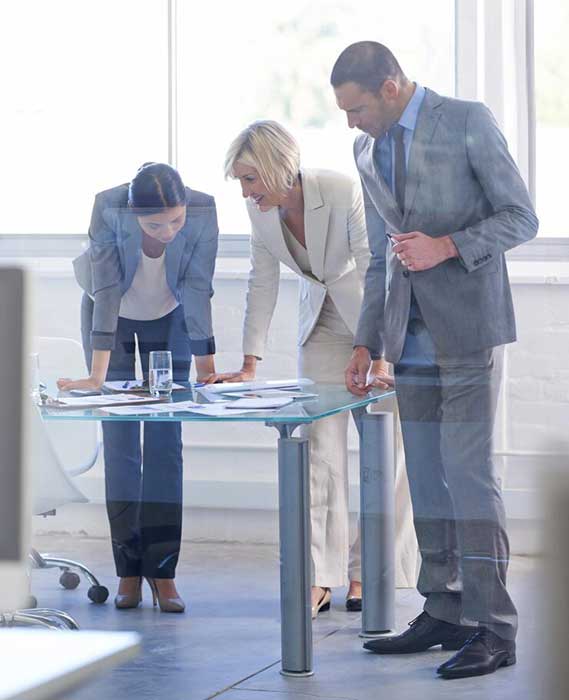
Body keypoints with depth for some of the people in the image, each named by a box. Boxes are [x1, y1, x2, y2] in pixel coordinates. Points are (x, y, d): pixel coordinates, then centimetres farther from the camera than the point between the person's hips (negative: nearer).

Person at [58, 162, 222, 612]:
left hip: (170, 317, 1)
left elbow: (197, 292, -25)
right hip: (112, 316, -1)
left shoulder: (203, 212, -31)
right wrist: (97, 377, -36)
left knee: (166, 442, -5)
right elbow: (107, 293, -34)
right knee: (120, 441, -3)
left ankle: (162, 570, -3)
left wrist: (207, 368, -25)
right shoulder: (108, 209, -34)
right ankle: (129, 570, 1)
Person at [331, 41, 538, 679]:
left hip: (468, 327, -7)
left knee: (468, 472, -12)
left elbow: (520, 218, -7)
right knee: (426, 477, 7)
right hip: (413, 334, 7)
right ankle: (444, 614, 14)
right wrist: (366, 344, 13)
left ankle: (494, 629, -10)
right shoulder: (367, 152, 14)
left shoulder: (468, 123, -6)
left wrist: (446, 246, -20)